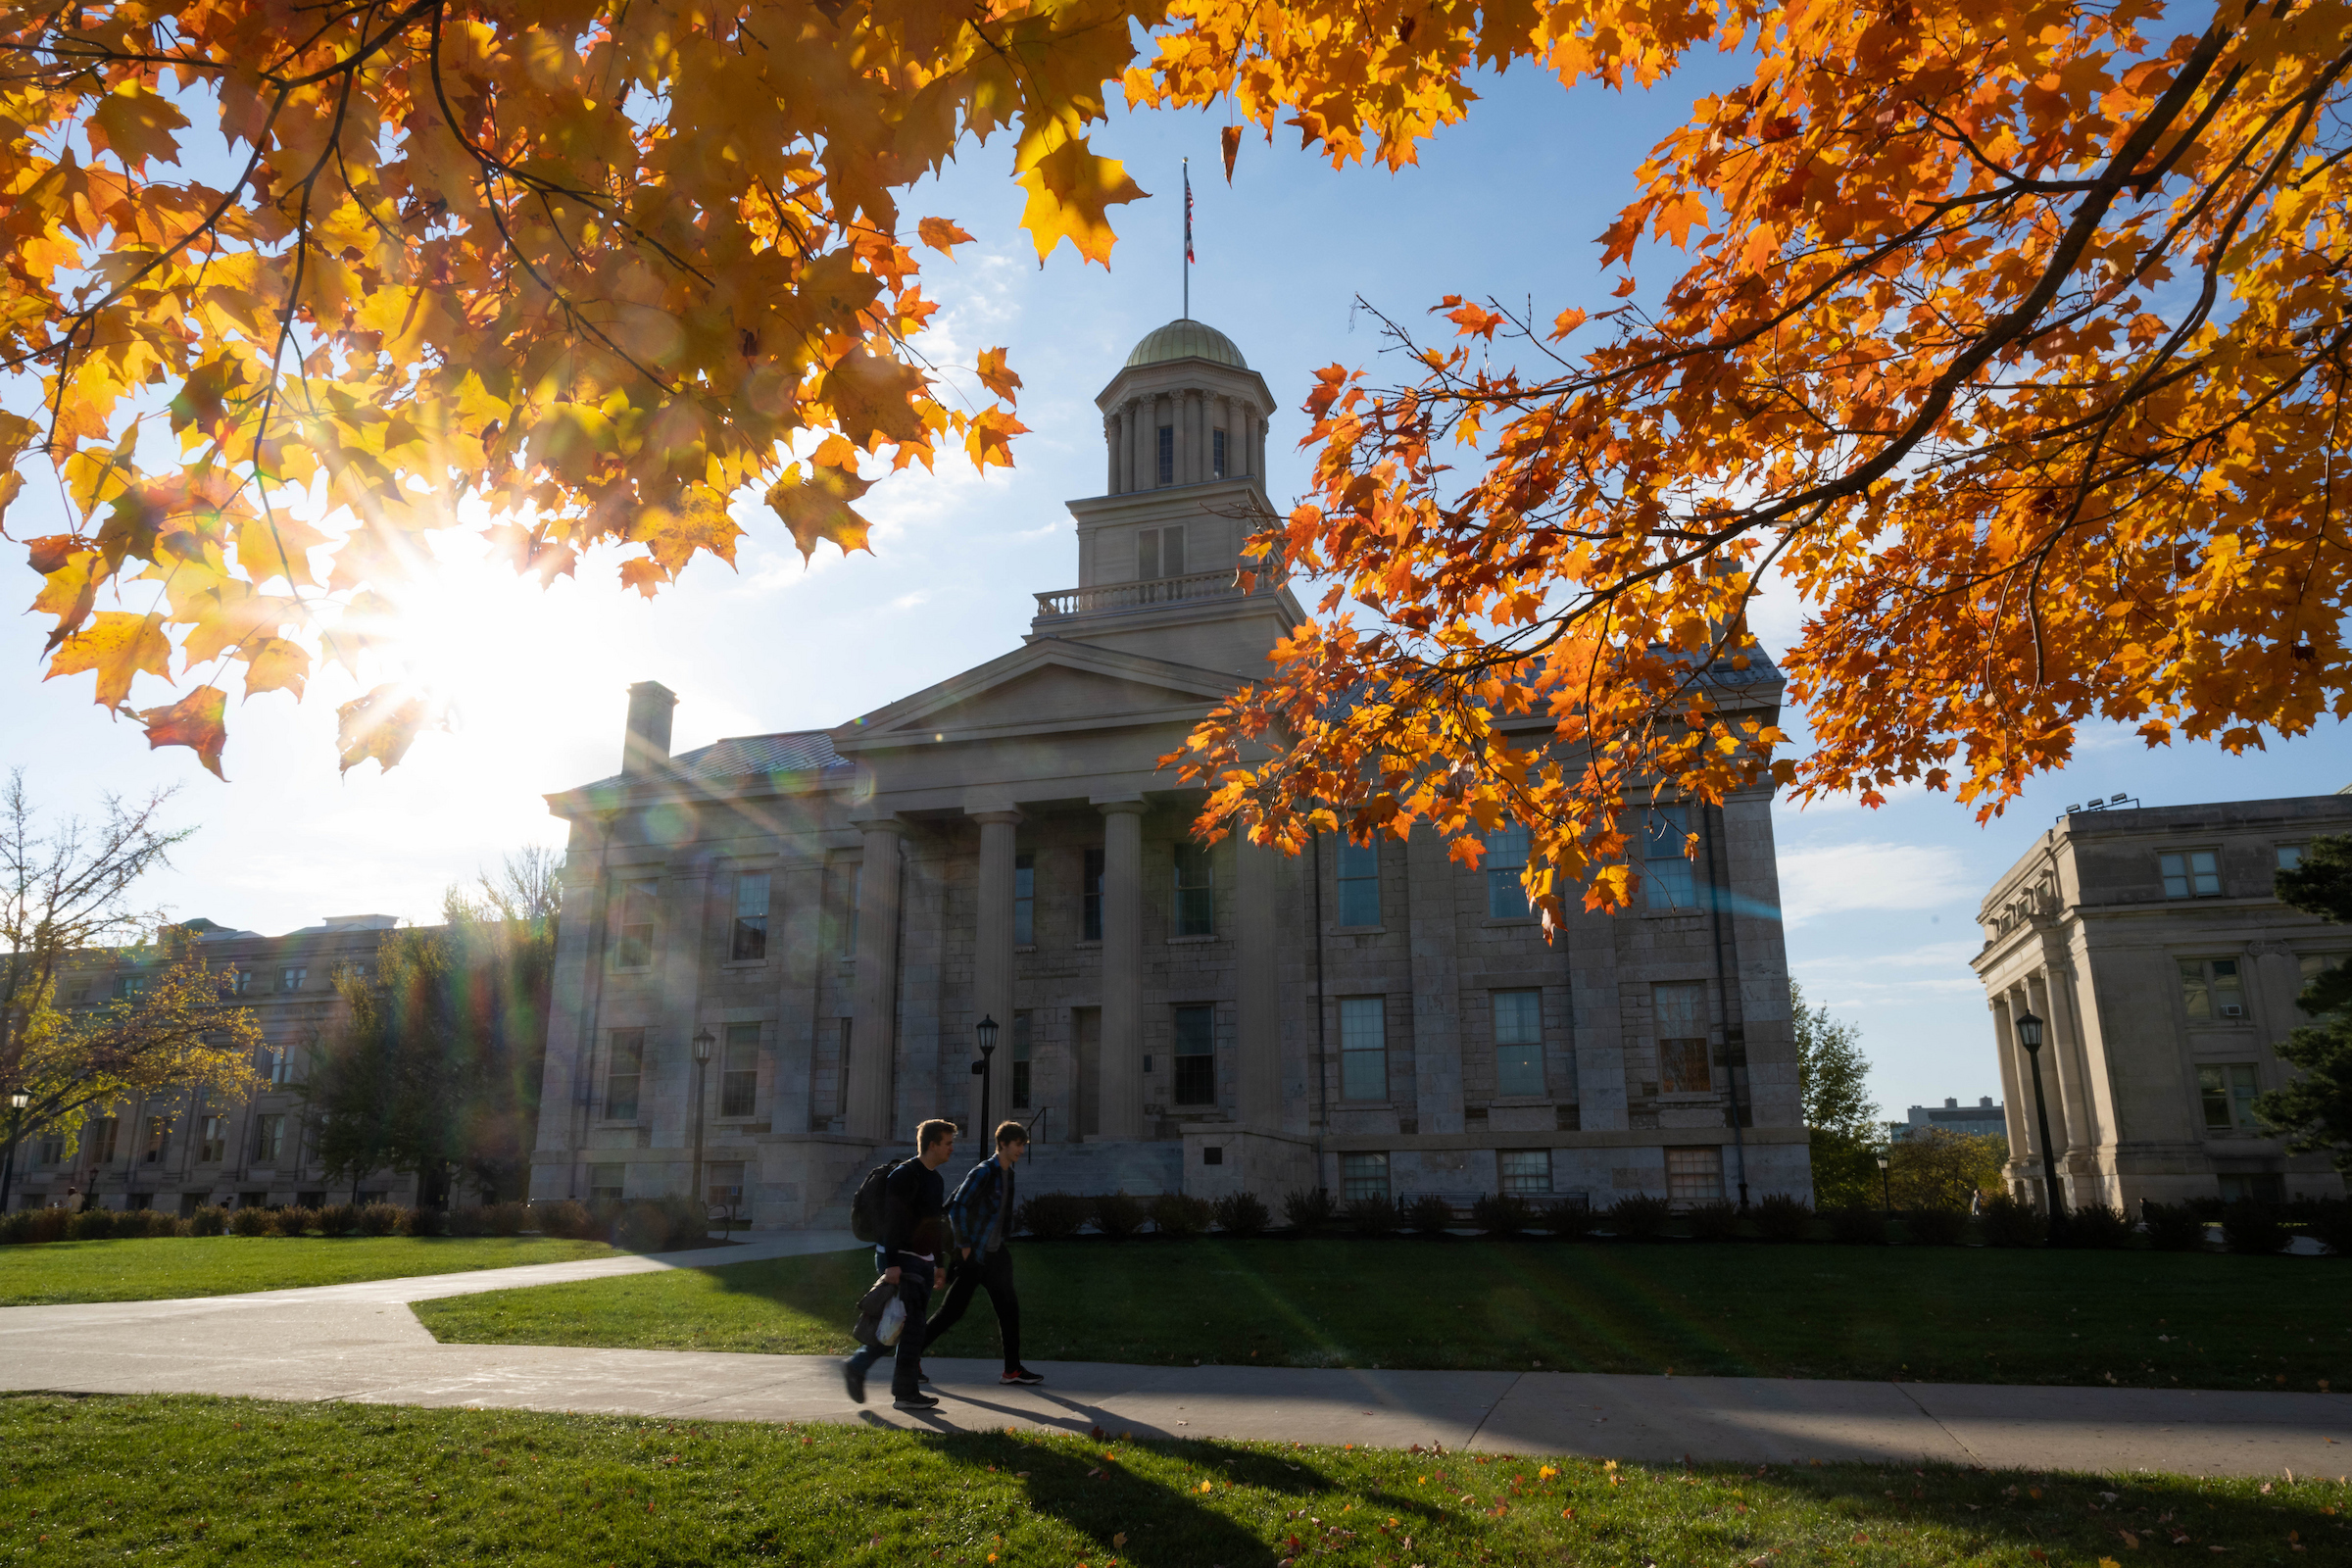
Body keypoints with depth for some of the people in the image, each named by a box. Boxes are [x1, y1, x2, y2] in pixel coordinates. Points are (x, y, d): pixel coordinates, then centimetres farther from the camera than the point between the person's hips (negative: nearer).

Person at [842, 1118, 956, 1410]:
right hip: (900, 1260, -9)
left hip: (921, 1261, 9)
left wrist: (938, 1262, 23)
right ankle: (906, 1393, 2)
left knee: (901, 1324, 10)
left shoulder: (935, 1180, 16)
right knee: (910, 1324, -6)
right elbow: (893, 1220, -21)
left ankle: (857, 1366, 20)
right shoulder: (905, 1175, -15)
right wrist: (892, 1263, -25)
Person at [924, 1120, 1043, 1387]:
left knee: (1008, 1308, 6)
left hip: (993, 1255, 9)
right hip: (973, 1256, -9)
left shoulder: (1007, 1173, 10)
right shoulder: (984, 1172, -17)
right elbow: (957, 1207, -22)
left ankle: (1012, 1369, 13)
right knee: (952, 1312, -3)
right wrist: (964, 1245, -19)